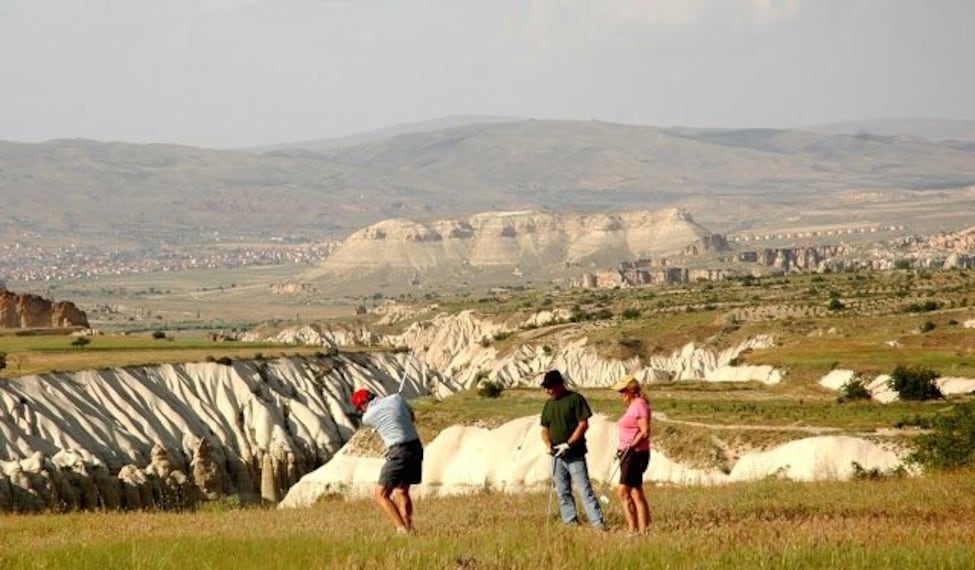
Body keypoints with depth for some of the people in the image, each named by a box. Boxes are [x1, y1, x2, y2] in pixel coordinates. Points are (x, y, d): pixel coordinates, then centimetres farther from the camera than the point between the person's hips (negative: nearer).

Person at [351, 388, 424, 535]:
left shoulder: (368, 417, -4)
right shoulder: (396, 398, 8)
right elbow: (412, 417, 23)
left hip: (399, 452, -7)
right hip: (416, 447, 7)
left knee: (380, 495, -1)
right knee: (401, 491, 22)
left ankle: (402, 529, -13)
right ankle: (408, 527, 19)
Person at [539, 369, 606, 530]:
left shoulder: (575, 399, -5)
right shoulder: (549, 404, 14)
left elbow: (583, 424, -10)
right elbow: (544, 429, 18)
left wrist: (568, 444, -16)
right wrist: (548, 444, -3)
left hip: (575, 455, -7)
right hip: (557, 456, 7)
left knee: (585, 489, -12)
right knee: (563, 492, 7)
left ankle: (597, 521, -14)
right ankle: (570, 521, 13)